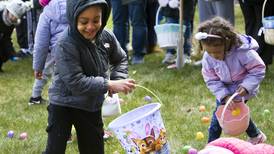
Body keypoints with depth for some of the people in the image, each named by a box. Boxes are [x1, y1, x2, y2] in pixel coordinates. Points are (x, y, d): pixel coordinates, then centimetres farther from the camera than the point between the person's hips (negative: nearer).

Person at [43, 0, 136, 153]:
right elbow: (76, 82, -30)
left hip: (92, 106, 5)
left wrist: (118, 80, -9)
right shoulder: (66, 45, -26)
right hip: (64, 105, -5)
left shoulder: (106, 37, -9)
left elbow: (120, 60, 10)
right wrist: (109, 85, -32)